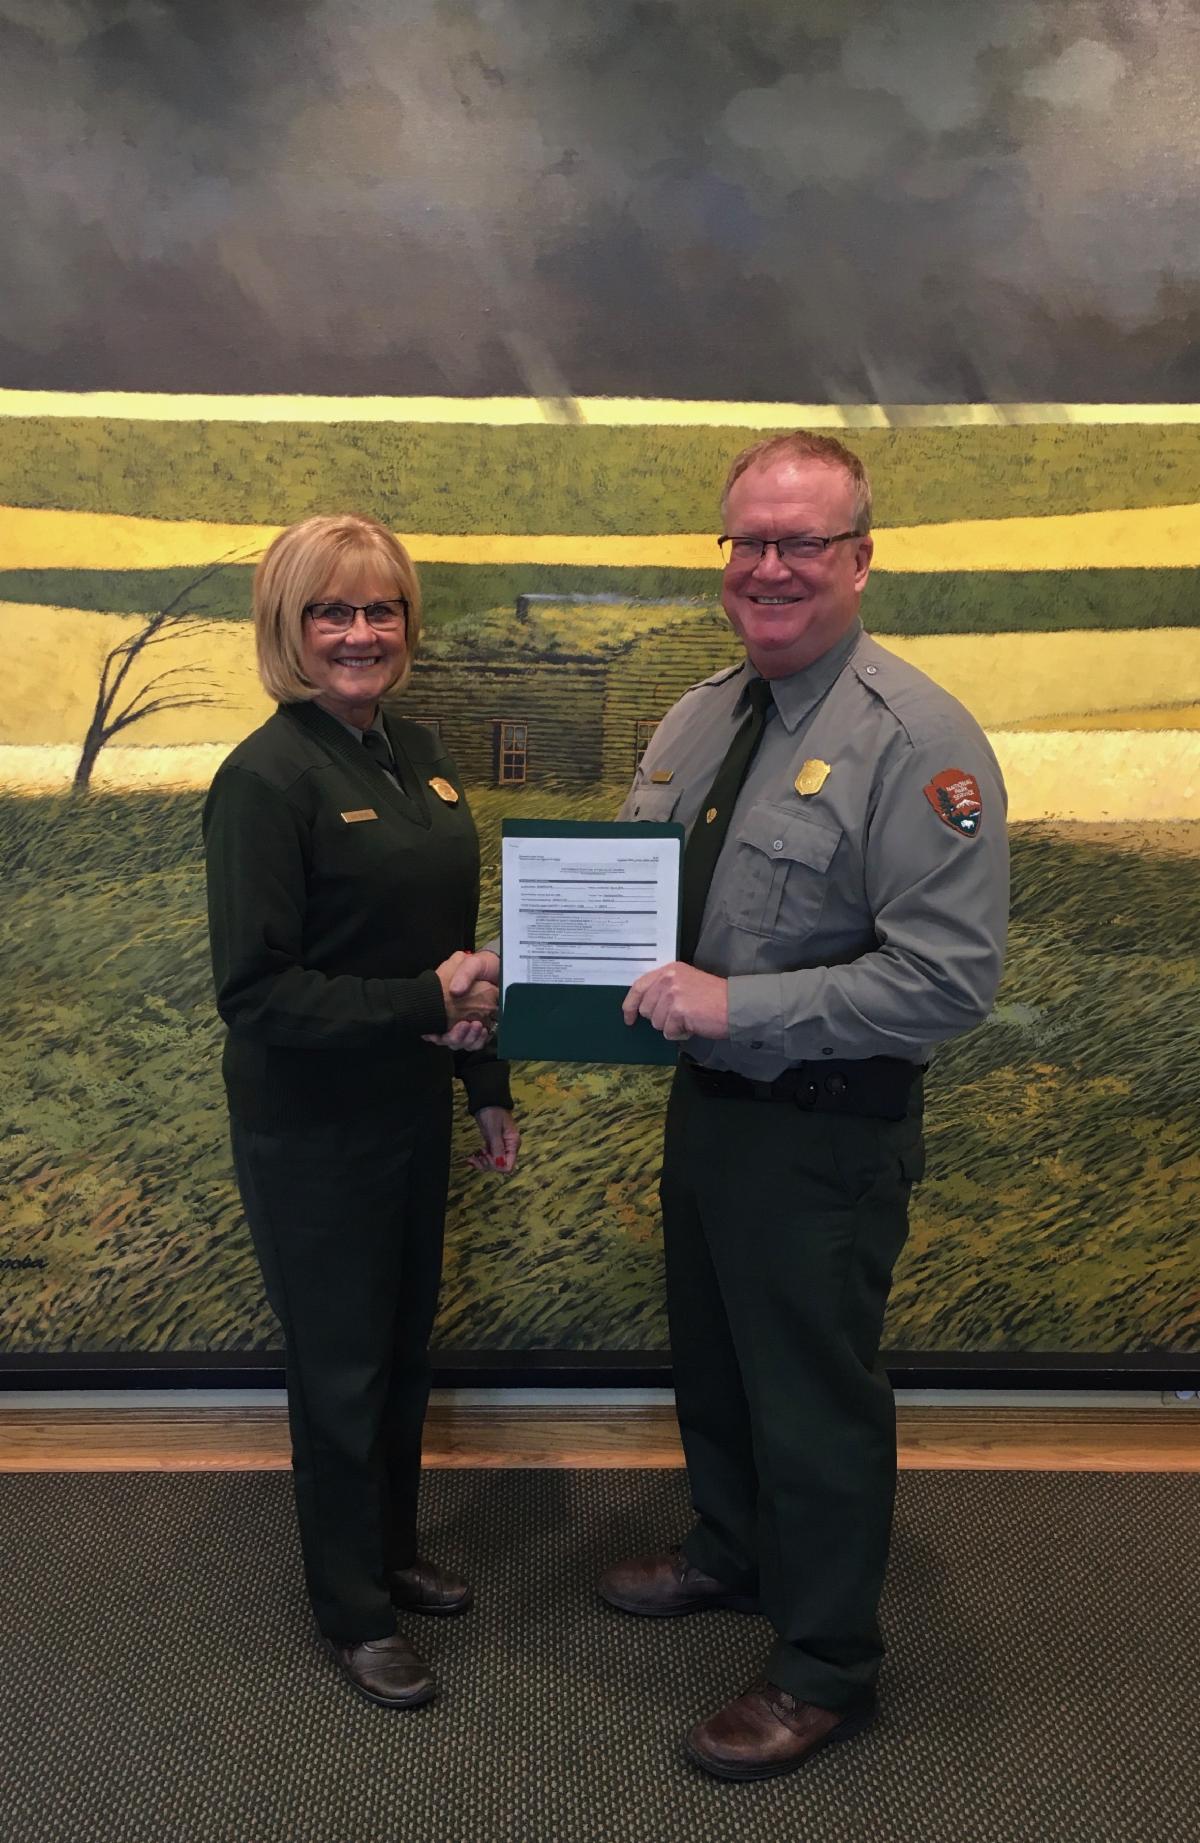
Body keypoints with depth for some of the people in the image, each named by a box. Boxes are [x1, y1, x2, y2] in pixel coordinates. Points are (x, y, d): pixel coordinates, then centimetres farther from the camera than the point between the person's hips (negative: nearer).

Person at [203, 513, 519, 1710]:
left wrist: (488, 1086, 13)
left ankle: (394, 1554, 43)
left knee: (404, 1347, 20)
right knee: (341, 1368, 10)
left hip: (412, 1110, 7)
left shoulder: (416, 754, 5)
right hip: (312, 1132, -7)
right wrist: (423, 1006, -23)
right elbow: (254, 991, -21)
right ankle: (351, 1613, 32)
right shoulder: (266, 778, -18)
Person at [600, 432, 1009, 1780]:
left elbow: (949, 978, -25)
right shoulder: (699, 716, 4)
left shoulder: (916, 738, -20)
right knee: (708, 1356, 25)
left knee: (814, 1399, 10)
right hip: (705, 1099, 8)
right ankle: (729, 1554, 53)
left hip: (825, 1134, -7)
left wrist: (740, 1005, -27)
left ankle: (824, 1671, 34)